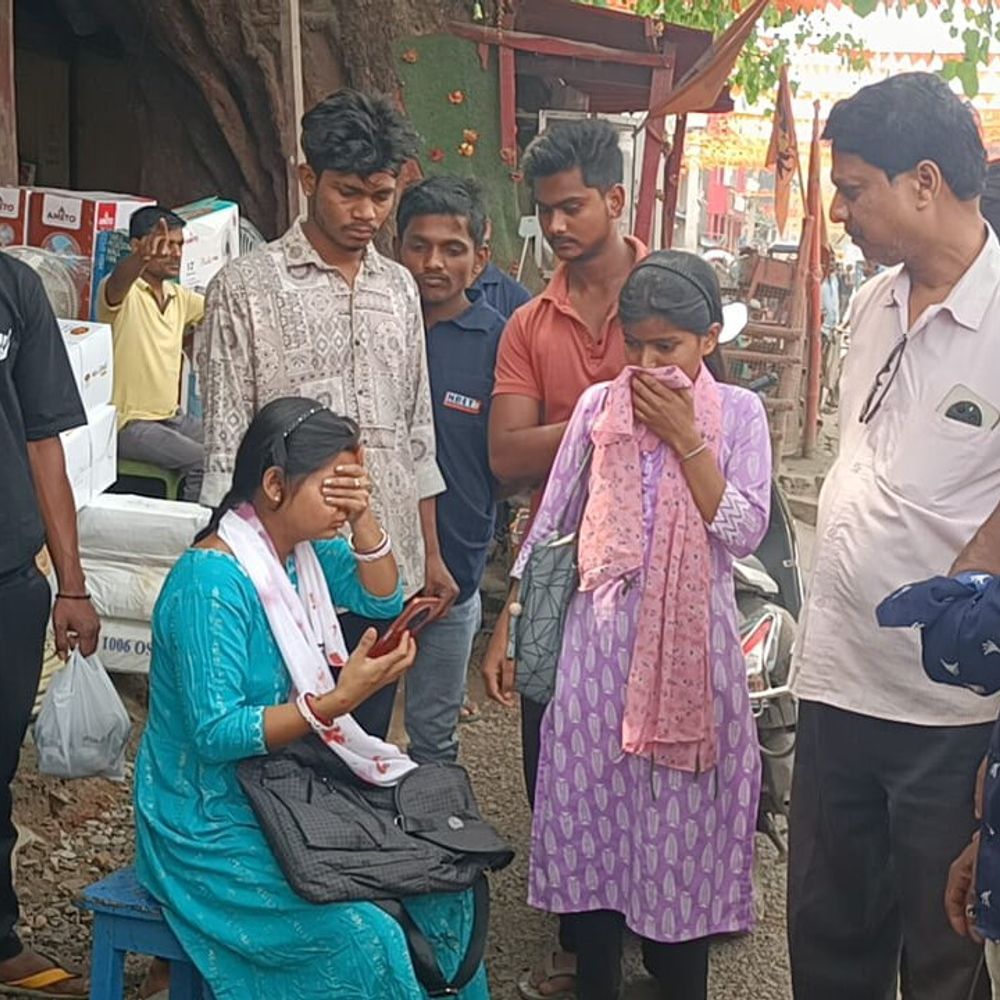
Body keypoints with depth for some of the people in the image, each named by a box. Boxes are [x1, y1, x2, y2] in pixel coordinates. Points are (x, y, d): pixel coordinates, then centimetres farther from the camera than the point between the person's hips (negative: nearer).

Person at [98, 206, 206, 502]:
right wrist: (143, 256, -59)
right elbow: (118, 279, -35)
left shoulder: (179, 297, 13)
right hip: (128, 424, -8)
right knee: (203, 462, -24)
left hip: (171, 417, 8)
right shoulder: (123, 291, -12)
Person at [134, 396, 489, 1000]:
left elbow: (384, 599, 8)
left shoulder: (300, 548, 1)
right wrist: (340, 699, -33)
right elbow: (217, 734, -26)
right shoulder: (211, 581, -23)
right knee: (363, 937, -24)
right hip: (213, 825, -8)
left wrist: (362, 516, -9)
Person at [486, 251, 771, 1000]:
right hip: (602, 638, 2)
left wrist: (685, 437, -13)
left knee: (684, 815, 5)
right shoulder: (598, 405, 3)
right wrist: (509, 632, 6)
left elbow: (744, 532, -11)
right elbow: (548, 525, 7)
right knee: (592, 807, 7)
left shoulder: (738, 413, 0)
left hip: (694, 643, -1)